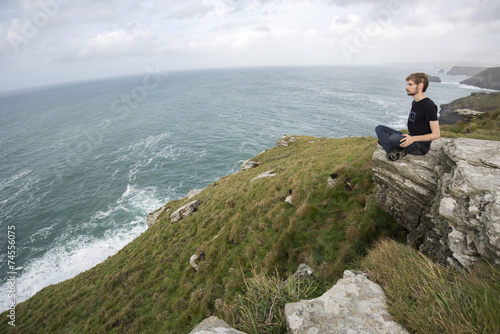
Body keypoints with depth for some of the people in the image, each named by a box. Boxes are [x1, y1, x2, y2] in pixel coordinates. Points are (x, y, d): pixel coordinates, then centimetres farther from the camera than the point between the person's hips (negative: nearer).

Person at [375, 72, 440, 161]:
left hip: (421, 147, -9)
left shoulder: (429, 106, -15)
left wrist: (414, 138, -26)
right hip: (411, 138, 9)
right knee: (379, 128, -2)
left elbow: (436, 134, -16)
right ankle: (393, 150, -20)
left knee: (394, 138, -38)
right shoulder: (414, 103, 13)